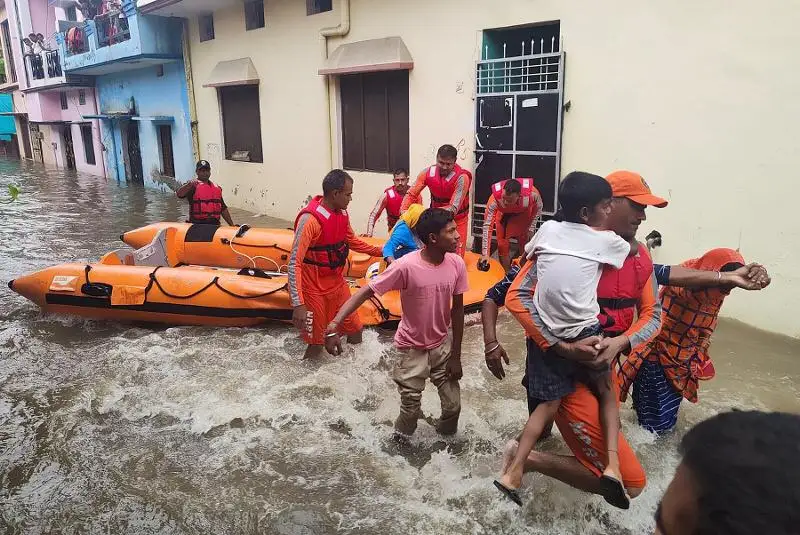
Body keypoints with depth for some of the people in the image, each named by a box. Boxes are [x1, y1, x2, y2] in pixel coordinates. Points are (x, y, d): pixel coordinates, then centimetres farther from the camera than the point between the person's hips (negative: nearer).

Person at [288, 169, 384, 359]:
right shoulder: (310, 219, -25)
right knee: (316, 345, 4)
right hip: (314, 290, -7)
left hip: (338, 283, 7)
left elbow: (351, 241, 19)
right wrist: (298, 304, -32)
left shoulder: (342, 212, -1)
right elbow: (294, 263, -26)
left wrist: (380, 251, 12)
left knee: (355, 331, 15)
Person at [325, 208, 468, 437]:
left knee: (453, 406, 8)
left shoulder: (457, 264, -14)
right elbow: (366, 291, -25)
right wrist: (334, 325, -37)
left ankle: (445, 437, 40)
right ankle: (401, 440, 37)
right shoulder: (406, 266, -28)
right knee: (411, 409, 4)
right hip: (412, 348, -4)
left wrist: (456, 355, 0)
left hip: (442, 345, 4)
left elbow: (458, 309, -3)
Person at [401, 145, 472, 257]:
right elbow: (411, 194, -6)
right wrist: (403, 213, -23)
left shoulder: (462, 177, -26)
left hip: (457, 221, -3)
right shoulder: (427, 172, -14)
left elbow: (453, 208, -31)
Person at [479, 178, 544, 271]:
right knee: (502, 246, -1)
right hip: (504, 215, 0)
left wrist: (531, 228, -14)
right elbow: (487, 225, -35)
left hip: (523, 214, 0)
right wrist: (485, 253, -36)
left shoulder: (532, 194, -39)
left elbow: (538, 207, -13)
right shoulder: (495, 198, -41)